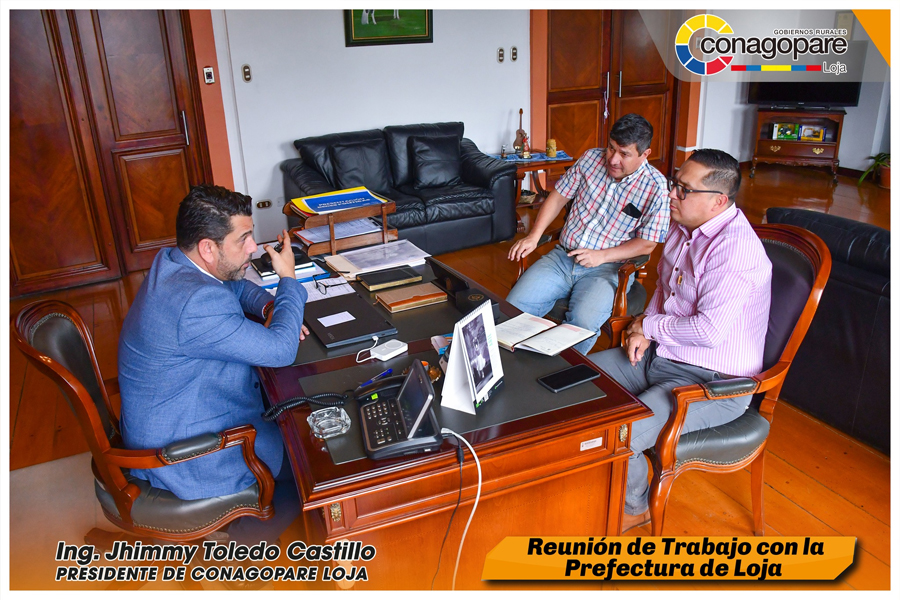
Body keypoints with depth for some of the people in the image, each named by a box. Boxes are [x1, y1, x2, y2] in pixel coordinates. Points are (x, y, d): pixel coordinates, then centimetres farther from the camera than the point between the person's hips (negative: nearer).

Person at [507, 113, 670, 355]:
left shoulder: (656, 187, -7)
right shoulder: (592, 158, 5)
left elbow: (646, 243, -5)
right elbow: (559, 196, 12)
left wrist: (601, 256, -16)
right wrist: (534, 236, 0)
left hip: (609, 267, -4)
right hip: (563, 256, 4)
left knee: (582, 320, -33)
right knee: (515, 306, -17)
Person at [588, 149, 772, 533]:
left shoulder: (735, 249, -25)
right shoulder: (684, 228, 5)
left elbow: (709, 331, -31)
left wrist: (650, 325, -13)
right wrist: (645, 331, 3)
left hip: (712, 382, -9)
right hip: (661, 354, 9)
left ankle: (632, 508, 10)